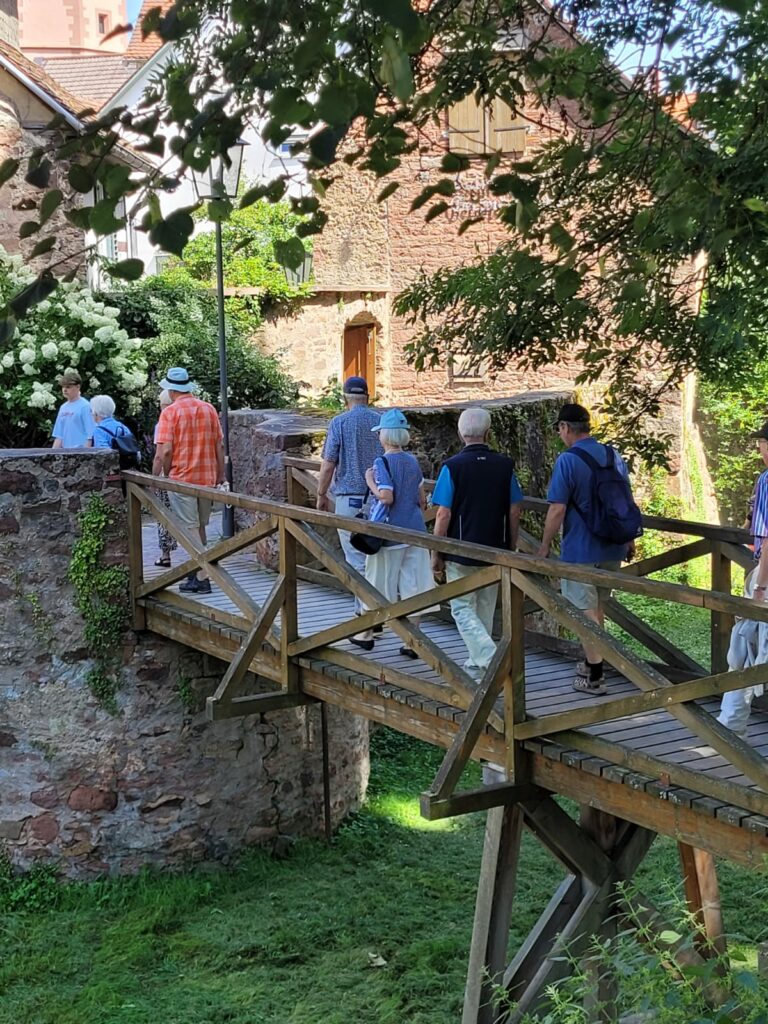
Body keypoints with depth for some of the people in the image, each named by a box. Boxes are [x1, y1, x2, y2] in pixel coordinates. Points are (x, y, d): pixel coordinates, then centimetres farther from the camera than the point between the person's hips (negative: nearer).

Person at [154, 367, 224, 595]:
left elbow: (165, 451, -16)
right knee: (200, 526, 18)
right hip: (206, 477, 5)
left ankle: (202, 578, -5)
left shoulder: (170, 412, -10)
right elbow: (219, 445, 8)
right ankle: (198, 568, 29)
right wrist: (220, 473, 16)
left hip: (181, 478, -5)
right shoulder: (209, 409, 5)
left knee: (191, 529, -2)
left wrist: (161, 475, -2)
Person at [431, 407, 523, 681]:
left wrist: (436, 554, -2)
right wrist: (511, 548, 15)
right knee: (485, 611, 16)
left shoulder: (452, 467, -12)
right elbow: (514, 512, 3)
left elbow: (443, 516, -12)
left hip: (461, 553, -4)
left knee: (463, 610, 4)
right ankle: (476, 666, 25)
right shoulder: (505, 465, -1)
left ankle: (491, 661, -14)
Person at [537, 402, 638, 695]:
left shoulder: (568, 460, -15)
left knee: (584, 609, 1)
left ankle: (595, 676, 4)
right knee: (597, 605, 21)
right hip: (613, 547, 7)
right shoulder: (612, 455, 6)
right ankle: (592, 662, 32)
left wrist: (544, 547, -8)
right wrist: (629, 540, 22)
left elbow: (557, 510, -18)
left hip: (581, 550, -7)